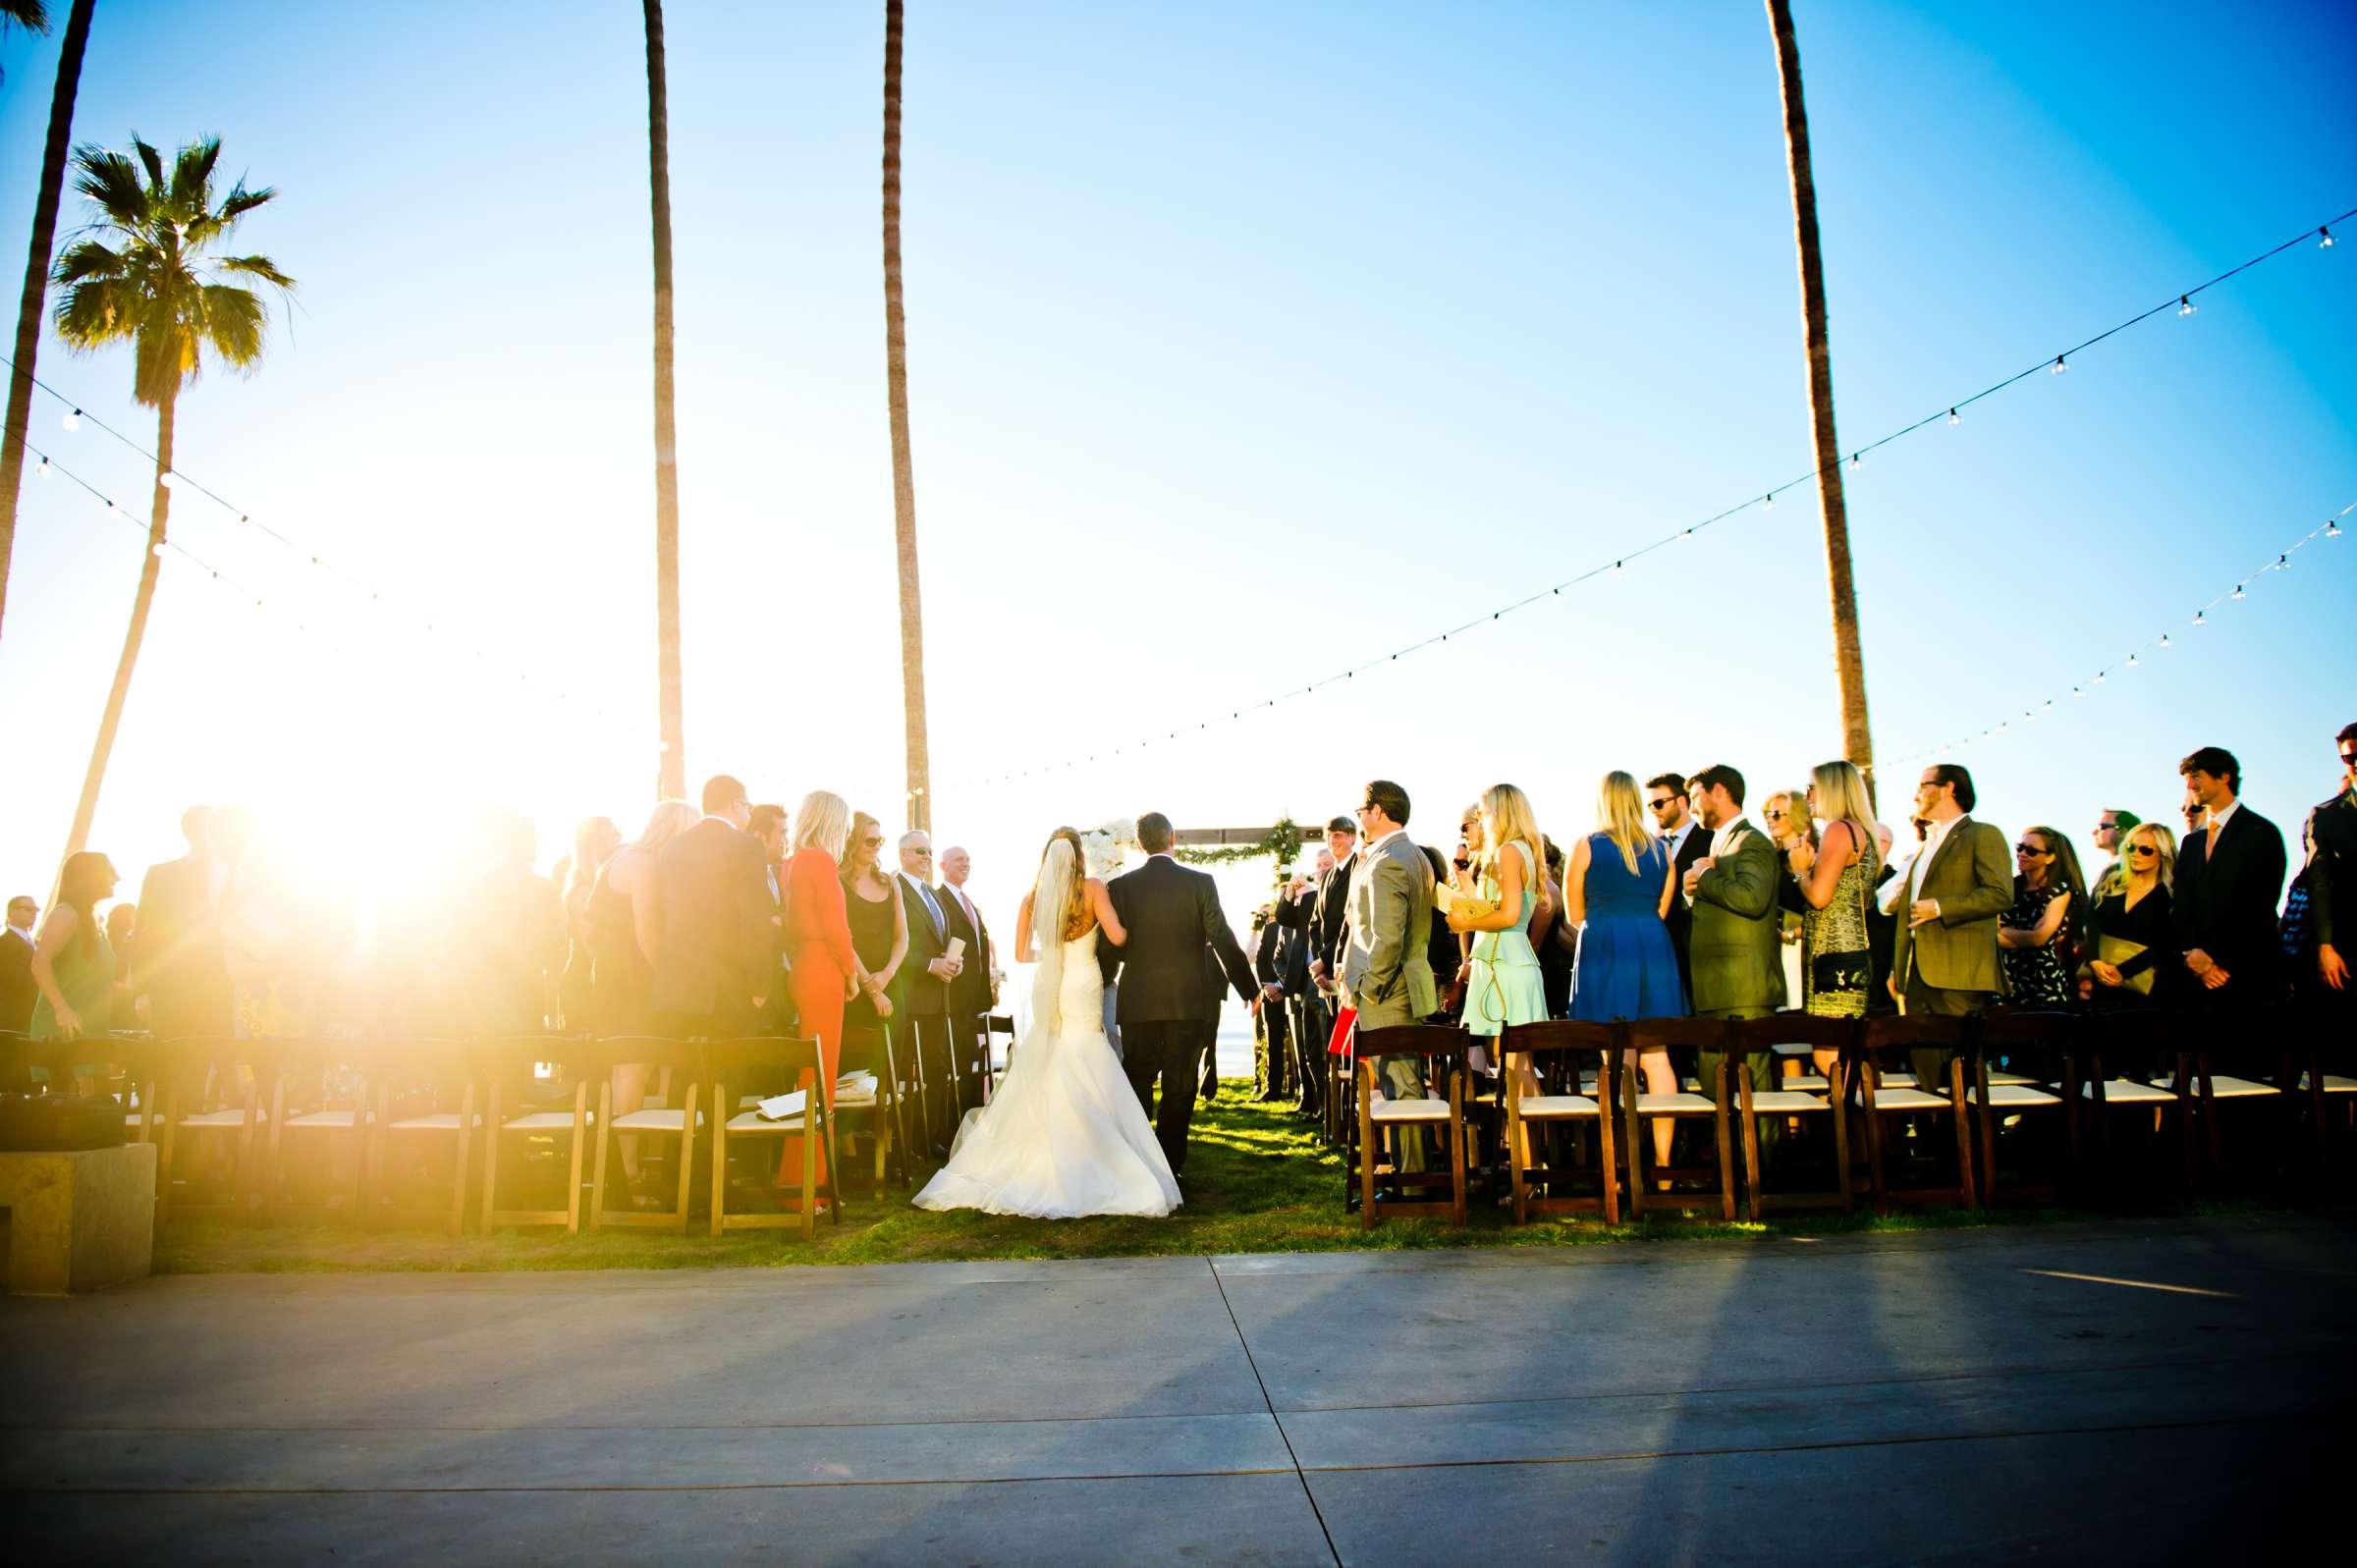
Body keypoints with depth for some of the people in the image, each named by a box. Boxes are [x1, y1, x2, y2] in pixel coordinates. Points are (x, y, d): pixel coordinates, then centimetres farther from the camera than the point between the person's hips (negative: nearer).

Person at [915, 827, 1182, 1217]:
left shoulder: (1033, 896, 5)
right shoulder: (1093, 889, -5)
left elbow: (1022, 954, 8)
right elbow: (1117, 936, -12)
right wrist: (1132, 931, 11)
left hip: (1046, 991, 3)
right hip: (1083, 990, -3)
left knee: (1039, 1081, 11)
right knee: (1086, 1084, 0)